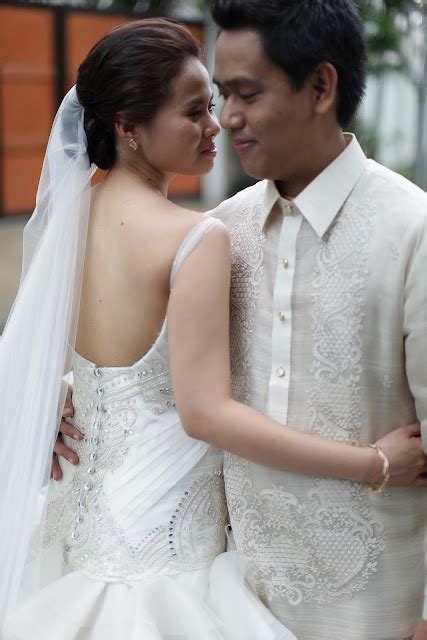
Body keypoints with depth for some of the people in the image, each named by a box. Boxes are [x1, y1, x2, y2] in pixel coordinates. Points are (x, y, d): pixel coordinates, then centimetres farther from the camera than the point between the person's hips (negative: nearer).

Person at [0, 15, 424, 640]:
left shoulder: (62, 218, 0)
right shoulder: (196, 238, -22)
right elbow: (206, 413, -25)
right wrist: (377, 464, -22)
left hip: (87, 512, 7)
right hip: (162, 531, -7)